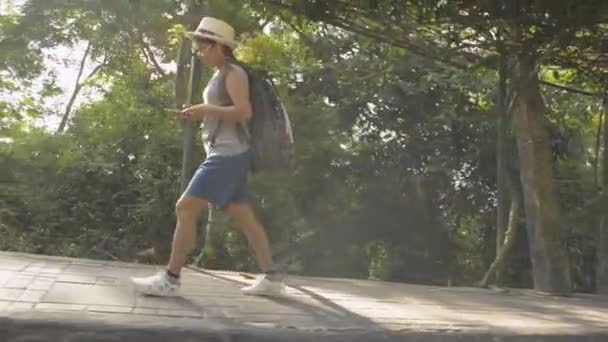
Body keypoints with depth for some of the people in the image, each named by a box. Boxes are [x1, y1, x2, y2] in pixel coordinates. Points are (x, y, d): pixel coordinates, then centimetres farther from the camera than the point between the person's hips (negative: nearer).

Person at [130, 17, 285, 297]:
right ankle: (271, 278, 13)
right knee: (243, 217, 9)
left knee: (185, 208, -11)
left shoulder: (233, 73, -7)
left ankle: (170, 279, -6)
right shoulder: (219, 76, 21)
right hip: (224, 155, 10)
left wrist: (204, 108, -16)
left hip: (228, 155, -10)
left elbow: (244, 112, -19)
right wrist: (198, 114, 12)